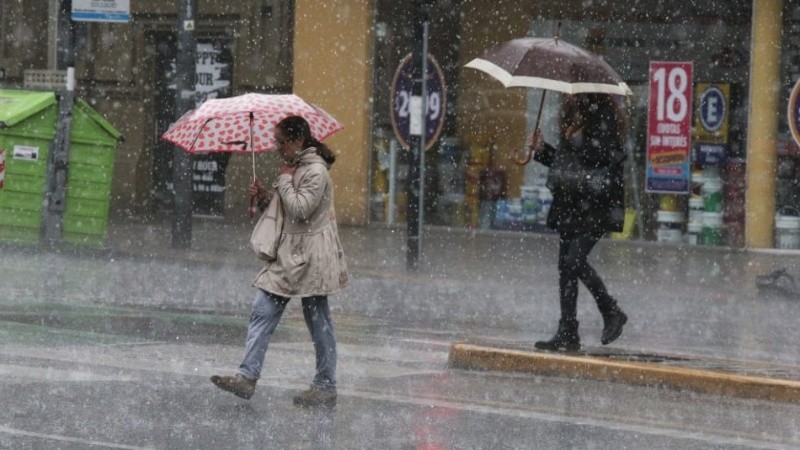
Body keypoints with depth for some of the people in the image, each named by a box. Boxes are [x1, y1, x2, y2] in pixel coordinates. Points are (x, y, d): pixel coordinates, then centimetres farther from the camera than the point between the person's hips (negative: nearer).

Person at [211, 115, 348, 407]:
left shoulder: (316, 171, -13)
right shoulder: (294, 167, 16)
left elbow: (300, 209, -22)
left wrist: (285, 180, -10)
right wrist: (263, 197, 3)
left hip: (311, 257, -9)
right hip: (288, 254, 9)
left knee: (318, 323, 1)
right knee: (263, 313, -1)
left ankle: (326, 387, 10)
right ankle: (247, 377, -6)